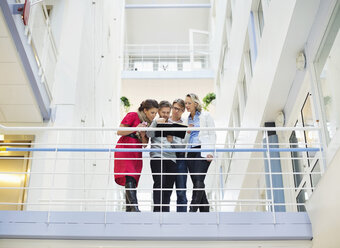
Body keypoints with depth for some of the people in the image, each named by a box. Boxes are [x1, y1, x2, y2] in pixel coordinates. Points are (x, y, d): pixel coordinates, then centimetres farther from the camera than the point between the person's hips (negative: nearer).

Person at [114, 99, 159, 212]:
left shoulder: (149, 123, 15)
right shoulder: (132, 116, -4)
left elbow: (145, 144, 14)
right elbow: (119, 132, -8)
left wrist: (143, 135, -6)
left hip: (136, 154, 7)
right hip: (125, 151, -6)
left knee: (133, 183, 2)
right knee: (129, 180, -19)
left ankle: (128, 210, 6)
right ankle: (134, 207, -27)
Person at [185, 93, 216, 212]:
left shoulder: (205, 116, 6)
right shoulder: (187, 119, 21)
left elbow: (212, 134, 1)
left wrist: (210, 152, -10)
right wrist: (186, 132, 4)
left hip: (202, 150, -6)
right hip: (191, 152, 6)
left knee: (199, 181, -17)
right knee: (196, 183, 1)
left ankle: (192, 209, -23)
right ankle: (205, 210, 6)